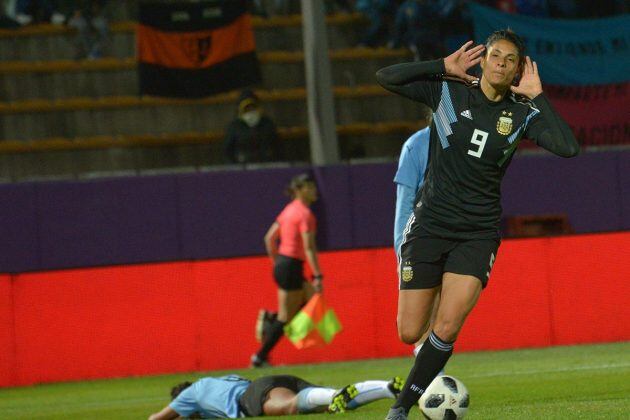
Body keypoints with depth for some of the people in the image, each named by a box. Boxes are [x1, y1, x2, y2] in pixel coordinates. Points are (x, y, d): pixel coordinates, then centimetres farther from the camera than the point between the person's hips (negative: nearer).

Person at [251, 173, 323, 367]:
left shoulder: (290, 209, 13)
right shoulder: (305, 213, -14)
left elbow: (269, 238, 18)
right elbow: (309, 248, -20)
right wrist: (317, 276, -20)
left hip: (281, 265, 9)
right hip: (292, 266, -9)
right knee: (285, 318, -2)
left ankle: (270, 319, 9)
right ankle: (260, 358, 1)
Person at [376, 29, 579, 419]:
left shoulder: (522, 114, -1)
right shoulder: (448, 91, -3)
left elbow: (568, 147, -15)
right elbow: (386, 77, -8)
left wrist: (538, 97, -13)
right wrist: (443, 67, -11)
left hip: (478, 234, 0)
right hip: (431, 224, 0)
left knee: (447, 329, -17)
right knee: (410, 334, -2)